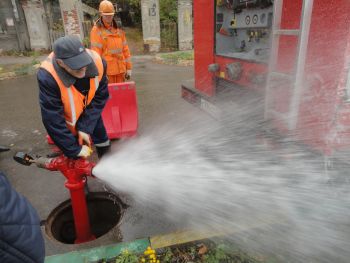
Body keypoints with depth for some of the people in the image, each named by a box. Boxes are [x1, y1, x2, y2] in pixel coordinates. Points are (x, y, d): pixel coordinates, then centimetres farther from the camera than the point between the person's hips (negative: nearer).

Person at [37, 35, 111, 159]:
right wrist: (74, 150, -27)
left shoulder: (97, 62, -28)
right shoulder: (48, 77, -37)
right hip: (66, 124, -3)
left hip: (91, 115, 4)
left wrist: (86, 128, -21)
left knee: (104, 146, 18)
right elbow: (52, 119, -31)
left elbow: (100, 97, -17)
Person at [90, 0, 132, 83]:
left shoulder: (118, 29, 11)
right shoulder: (96, 30, -6)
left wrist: (128, 68, 7)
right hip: (106, 70, -5)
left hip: (120, 69, 5)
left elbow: (125, 49, 11)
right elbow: (95, 53, -13)